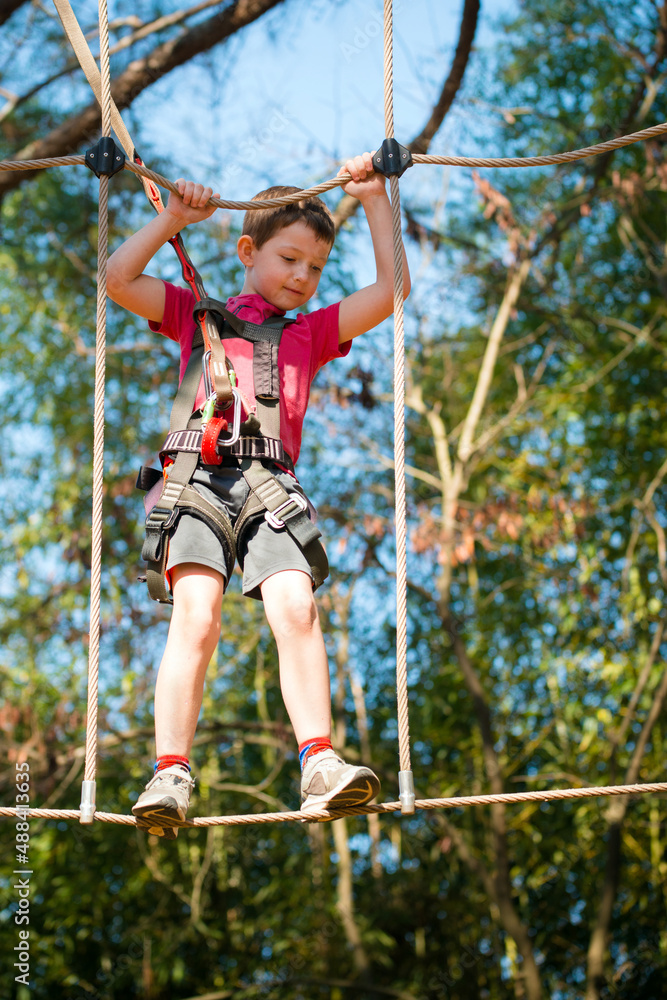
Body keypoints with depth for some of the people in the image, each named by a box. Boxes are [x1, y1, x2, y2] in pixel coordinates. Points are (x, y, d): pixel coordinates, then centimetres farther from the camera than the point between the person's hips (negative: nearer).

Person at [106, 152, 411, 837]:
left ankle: (319, 765, -27)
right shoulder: (195, 313, 25)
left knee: (296, 607, -22)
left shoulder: (310, 333, 29)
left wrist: (375, 201, 21)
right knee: (196, 614, -21)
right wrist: (173, 218, 14)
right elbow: (118, 279, 15)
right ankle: (170, 776, -25)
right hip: (199, 477, -2)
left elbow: (391, 291, 22)